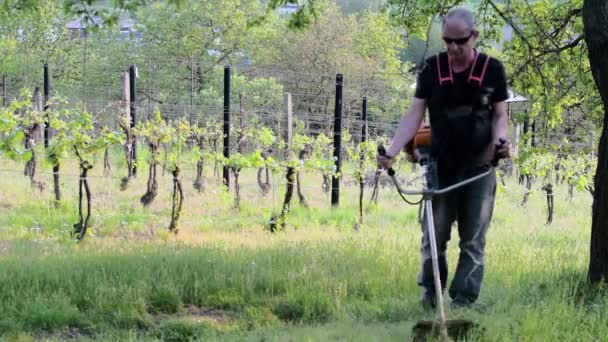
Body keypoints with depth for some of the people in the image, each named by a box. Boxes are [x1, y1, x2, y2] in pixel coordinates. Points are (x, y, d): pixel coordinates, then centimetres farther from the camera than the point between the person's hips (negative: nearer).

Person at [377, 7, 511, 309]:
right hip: (441, 166, 1)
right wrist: (392, 151, -14)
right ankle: (429, 292, 19)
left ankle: (463, 300, 5)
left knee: (473, 240, 1)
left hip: (479, 168, -1)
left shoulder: (492, 69, -2)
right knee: (434, 236, 4)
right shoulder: (432, 69, 0)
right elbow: (414, 114, -2)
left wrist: (500, 140, -17)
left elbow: (499, 114, 5)